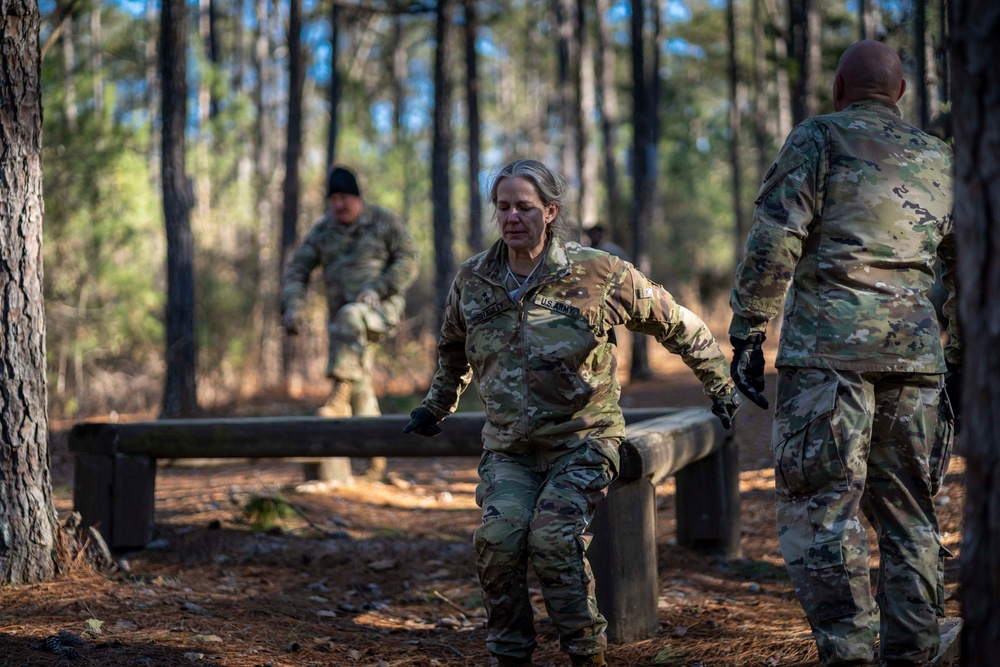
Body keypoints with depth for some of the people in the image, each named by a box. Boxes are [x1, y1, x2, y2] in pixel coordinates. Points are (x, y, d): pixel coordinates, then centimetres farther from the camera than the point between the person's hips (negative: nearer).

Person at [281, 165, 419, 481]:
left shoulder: (384, 221, -1)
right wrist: (292, 307, -12)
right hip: (345, 319, 5)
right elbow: (297, 271, 6)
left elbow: (408, 260, -5)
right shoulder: (322, 231, 8)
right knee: (359, 394, 2)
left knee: (349, 317, -38)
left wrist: (378, 289, -20)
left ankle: (339, 392, -42)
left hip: (381, 308, -4)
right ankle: (375, 458, 12)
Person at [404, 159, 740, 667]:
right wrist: (436, 407, 36)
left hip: (582, 439, -3)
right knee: (498, 538, -20)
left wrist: (721, 387, 7)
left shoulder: (598, 274, -9)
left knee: (553, 536, -25)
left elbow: (679, 325, 4)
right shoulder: (473, 281, 2)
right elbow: (453, 349, 26)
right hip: (508, 447, 3)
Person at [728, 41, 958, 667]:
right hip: (915, 353, 5)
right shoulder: (939, 159, 19)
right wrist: (960, 357, 27)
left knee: (821, 506, -4)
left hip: (829, 349, -5)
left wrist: (747, 334, -4)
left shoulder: (819, 138, 5)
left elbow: (774, 239, -6)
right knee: (909, 513, 11)